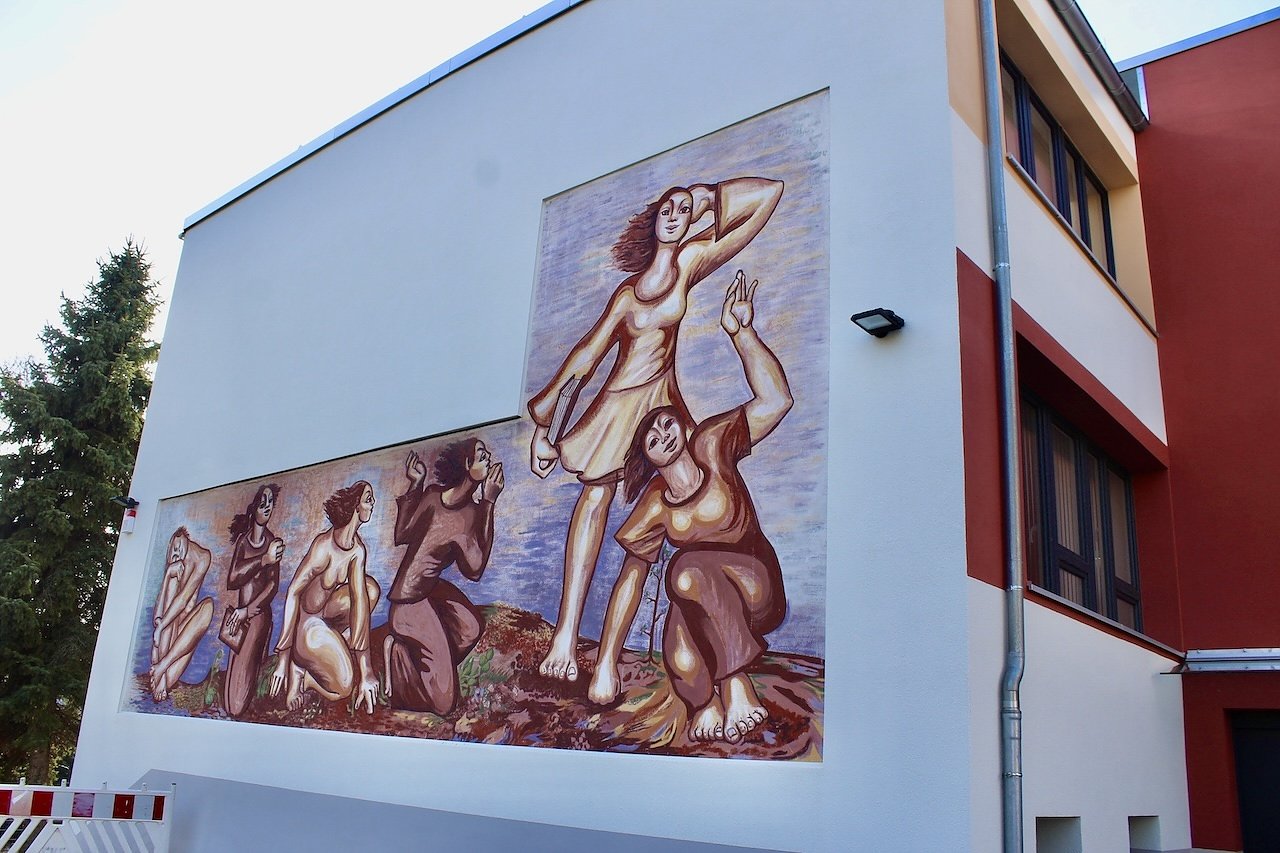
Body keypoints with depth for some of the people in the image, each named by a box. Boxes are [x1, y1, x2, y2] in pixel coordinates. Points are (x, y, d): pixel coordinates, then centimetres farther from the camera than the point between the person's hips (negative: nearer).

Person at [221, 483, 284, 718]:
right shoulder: (242, 539, 8)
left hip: (258, 616, -3)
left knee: (237, 705, -12)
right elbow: (232, 579, -5)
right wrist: (264, 559, -14)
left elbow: (273, 585, -6)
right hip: (237, 616, 3)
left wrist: (247, 610, -13)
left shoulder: (273, 542, 1)